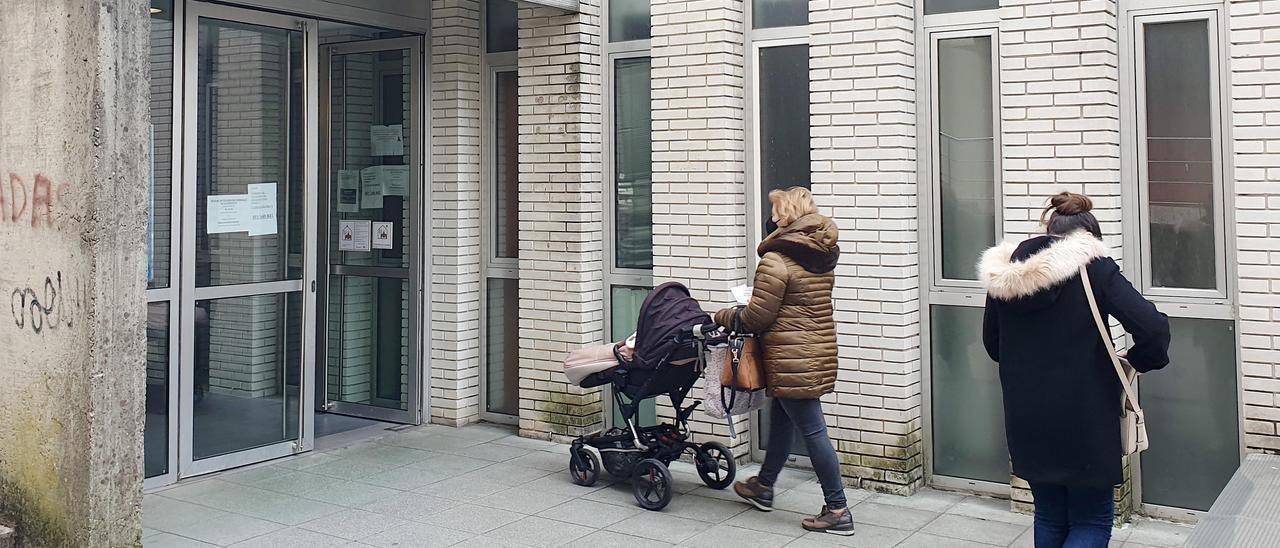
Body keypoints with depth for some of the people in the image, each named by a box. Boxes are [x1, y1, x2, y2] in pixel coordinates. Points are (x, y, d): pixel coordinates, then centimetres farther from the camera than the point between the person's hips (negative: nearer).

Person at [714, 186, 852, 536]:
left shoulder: (776, 261, -17)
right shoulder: (822, 258, 9)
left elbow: (758, 317, -15)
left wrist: (725, 317, 3)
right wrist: (744, 313, 18)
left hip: (792, 359, -9)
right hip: (819, 350, 9)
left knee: (812, 430, -3)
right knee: (780, 419, 22)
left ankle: (837, 511, 3)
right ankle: (763, 488, 38)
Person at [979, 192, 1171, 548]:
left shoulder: (1002, 274, 3)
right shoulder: (1093, 268, -10)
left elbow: (992, 344, 12)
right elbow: (1153, 328, -19)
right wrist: (1139, 361, 0)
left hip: (1026, 421, 5)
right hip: (1083, 422, -4)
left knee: (1050, 517, 20)